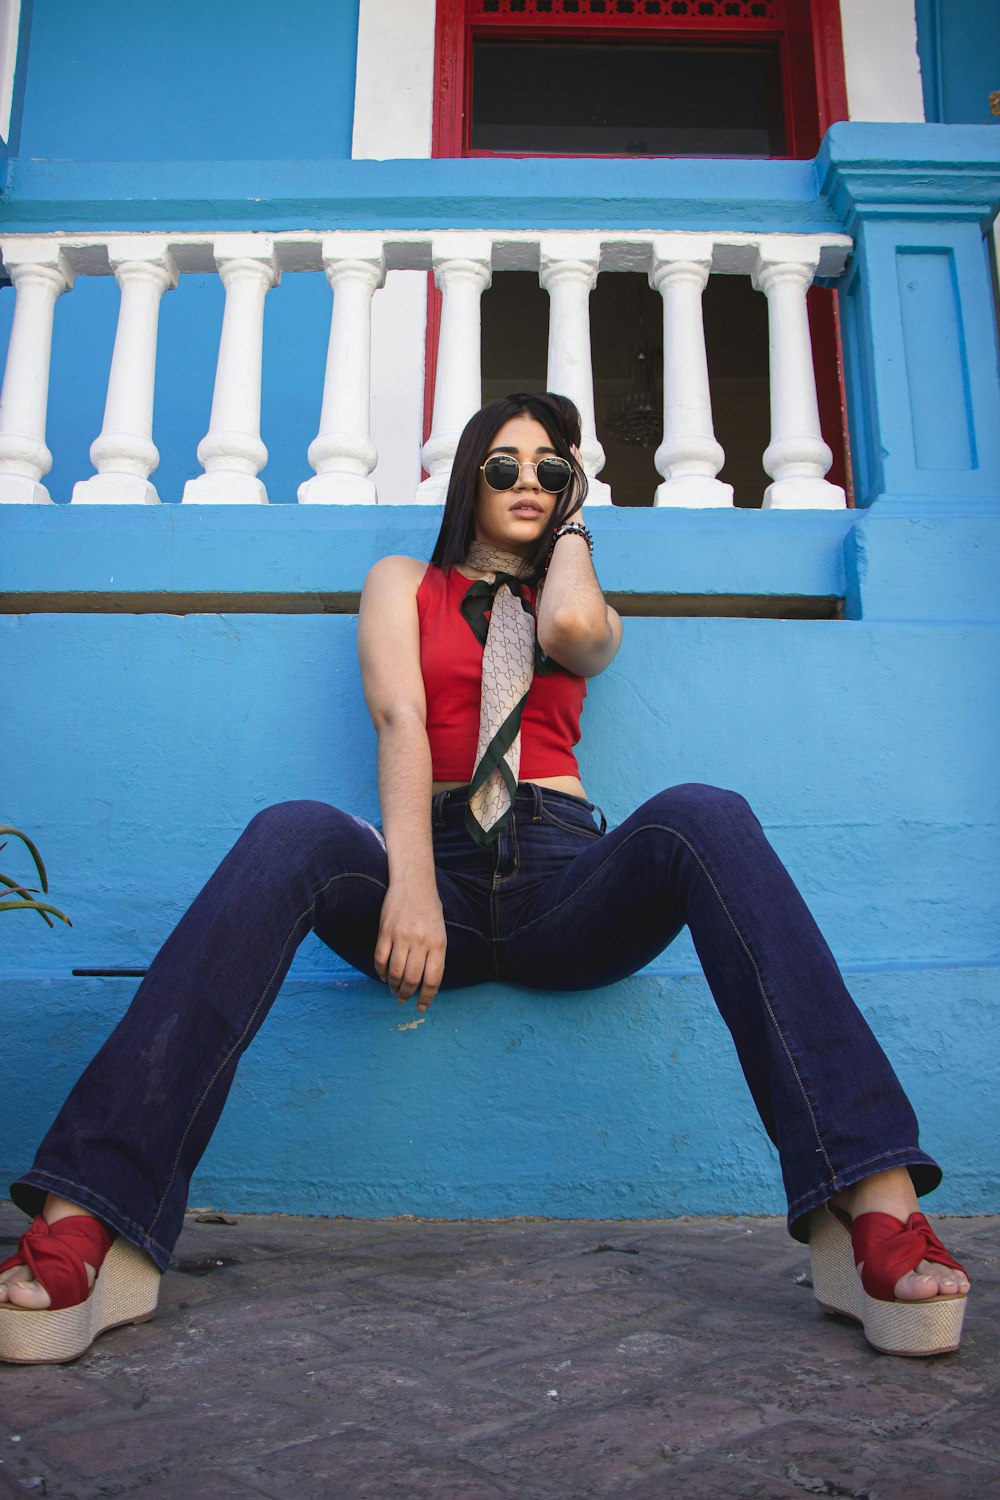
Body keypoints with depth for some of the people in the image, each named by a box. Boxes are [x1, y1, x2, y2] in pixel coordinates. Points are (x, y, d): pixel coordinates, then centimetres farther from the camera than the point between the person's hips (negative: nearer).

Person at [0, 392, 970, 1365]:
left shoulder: (587, 606, 26)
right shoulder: (403, 582, 21)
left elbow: (570, 628, -4)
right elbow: (398, 719, -1)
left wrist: (573, 521, 18)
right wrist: (410, 879, -19)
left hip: (563, 875, 1)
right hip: (439, 864, -1)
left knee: (703, 818, -31)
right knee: (290, 836, -33)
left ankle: (876, 1211, -42)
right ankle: (88, 1227, -43)